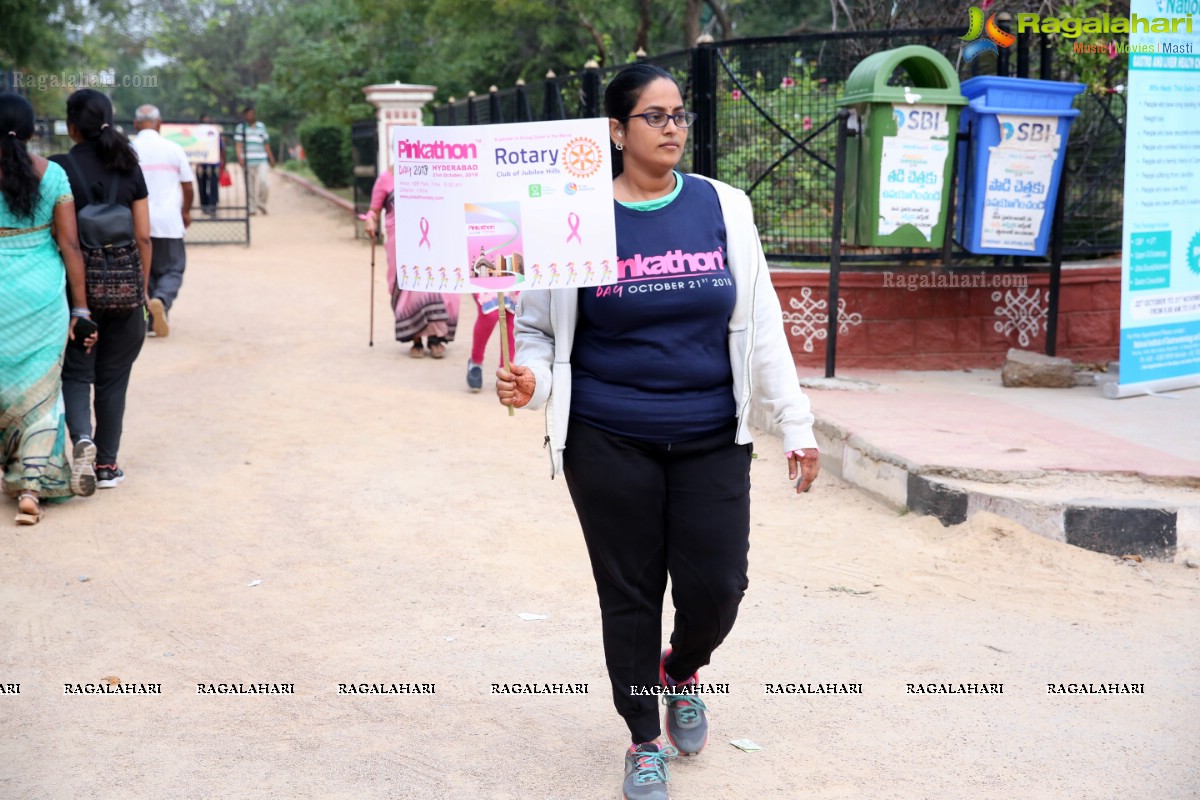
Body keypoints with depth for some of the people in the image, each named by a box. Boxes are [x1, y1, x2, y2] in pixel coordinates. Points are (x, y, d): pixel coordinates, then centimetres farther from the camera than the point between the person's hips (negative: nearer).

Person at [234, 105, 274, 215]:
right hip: (248, 161, -2)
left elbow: (266, 143, 19)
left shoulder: (261, 126, 15)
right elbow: (238, 144, -1)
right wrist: (240, 158, -14)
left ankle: (261, 203, 8)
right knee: (251, 186, 1)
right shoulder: (241, 128, 5)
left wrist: (271, 158, 18)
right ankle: (252, 207, 11)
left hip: (262, 161, 2)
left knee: (265, 183, -13)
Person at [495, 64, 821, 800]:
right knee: (630, 595, 7)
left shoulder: (723, 208, 3)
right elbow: (538, 329, 3)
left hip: (712, 442, 2)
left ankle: (681, 671, 35)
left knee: (716, 587, -1)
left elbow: (761, 325, 5)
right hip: (610, 445, -1)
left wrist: (796, 423, 3)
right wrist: (529, 379, -18)